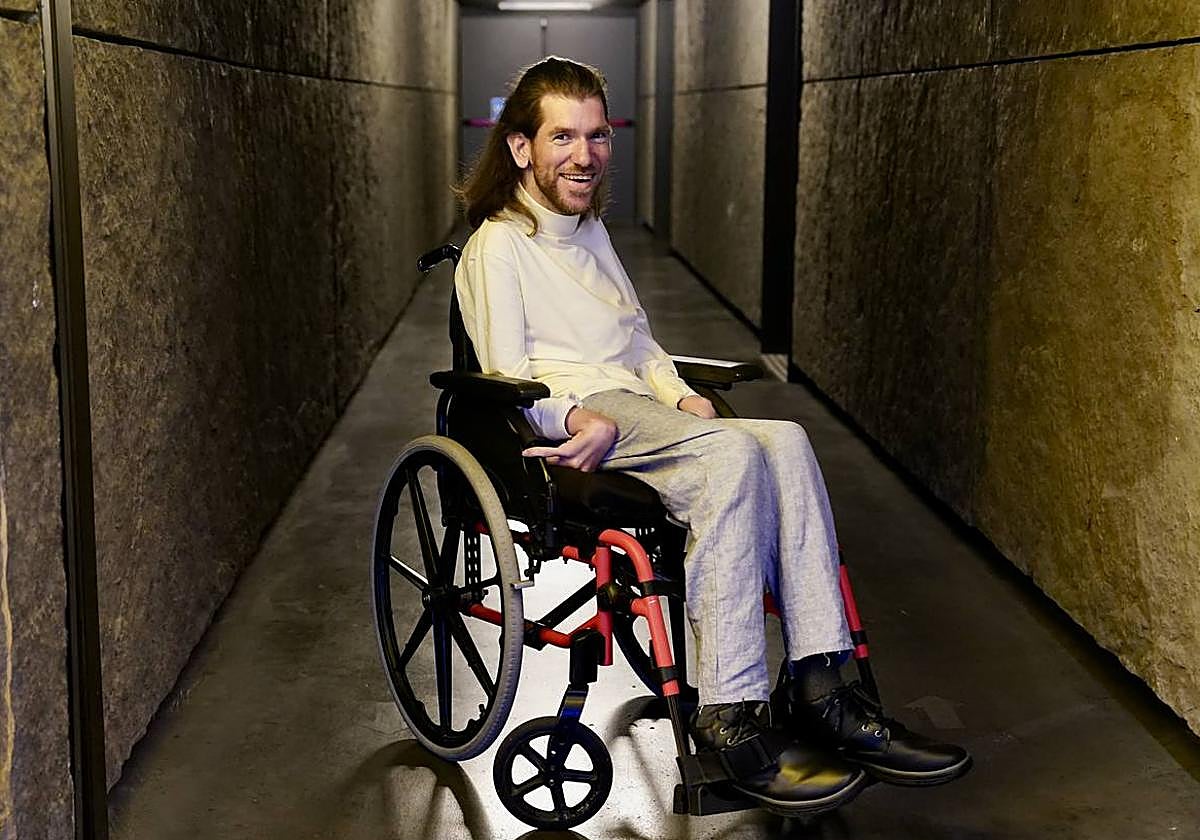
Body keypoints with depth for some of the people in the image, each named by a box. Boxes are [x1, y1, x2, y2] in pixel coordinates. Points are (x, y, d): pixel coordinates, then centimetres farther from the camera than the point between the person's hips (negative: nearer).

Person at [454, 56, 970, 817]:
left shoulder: (590, 230, 29)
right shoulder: (497, 248, 4)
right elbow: (509, 382, -5)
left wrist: (680, 394, 10)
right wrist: (579, 418, -23)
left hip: (642, 416, 7)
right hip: (570, 426, -7)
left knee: (785, 441, -22)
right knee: (734, 454, -33)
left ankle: (819, 690, -29)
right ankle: (730, 718, -35)